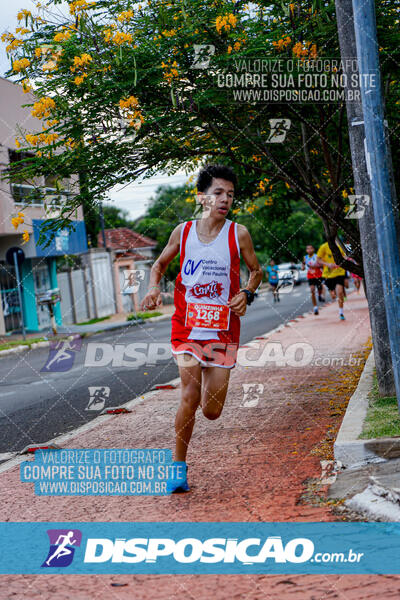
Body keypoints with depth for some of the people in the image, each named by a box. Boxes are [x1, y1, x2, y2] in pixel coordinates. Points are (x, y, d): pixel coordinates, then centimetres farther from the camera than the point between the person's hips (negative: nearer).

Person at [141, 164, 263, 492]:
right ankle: (179, 467, -1)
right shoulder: (183, 232, 1)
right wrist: (154, 288, -4)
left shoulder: (238, 234, -3)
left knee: (212, 411, 2)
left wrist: (247, 293, -9)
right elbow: (160, 264, 16)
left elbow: (256, 270, 11)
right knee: (189, 396, -17)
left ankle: (212, 381, 40)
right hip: (187, 328, 0)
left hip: (223, 332, 0)